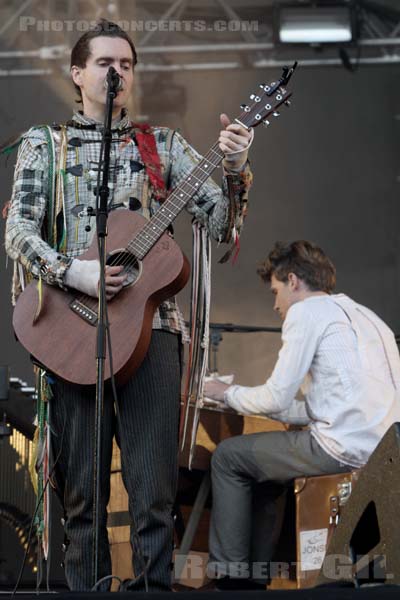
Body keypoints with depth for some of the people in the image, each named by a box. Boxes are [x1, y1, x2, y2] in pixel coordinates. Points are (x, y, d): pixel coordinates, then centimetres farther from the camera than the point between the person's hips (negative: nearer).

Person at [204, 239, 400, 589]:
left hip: (347, 448, -9)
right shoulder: (363, 315, 24)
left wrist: (227, 393, 13)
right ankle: (256, 575, 31)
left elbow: (276, 398, -6)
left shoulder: (306, 311, -2)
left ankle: (228, 574, 11)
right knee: (265, 464, 30)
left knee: (228, 457, 9)